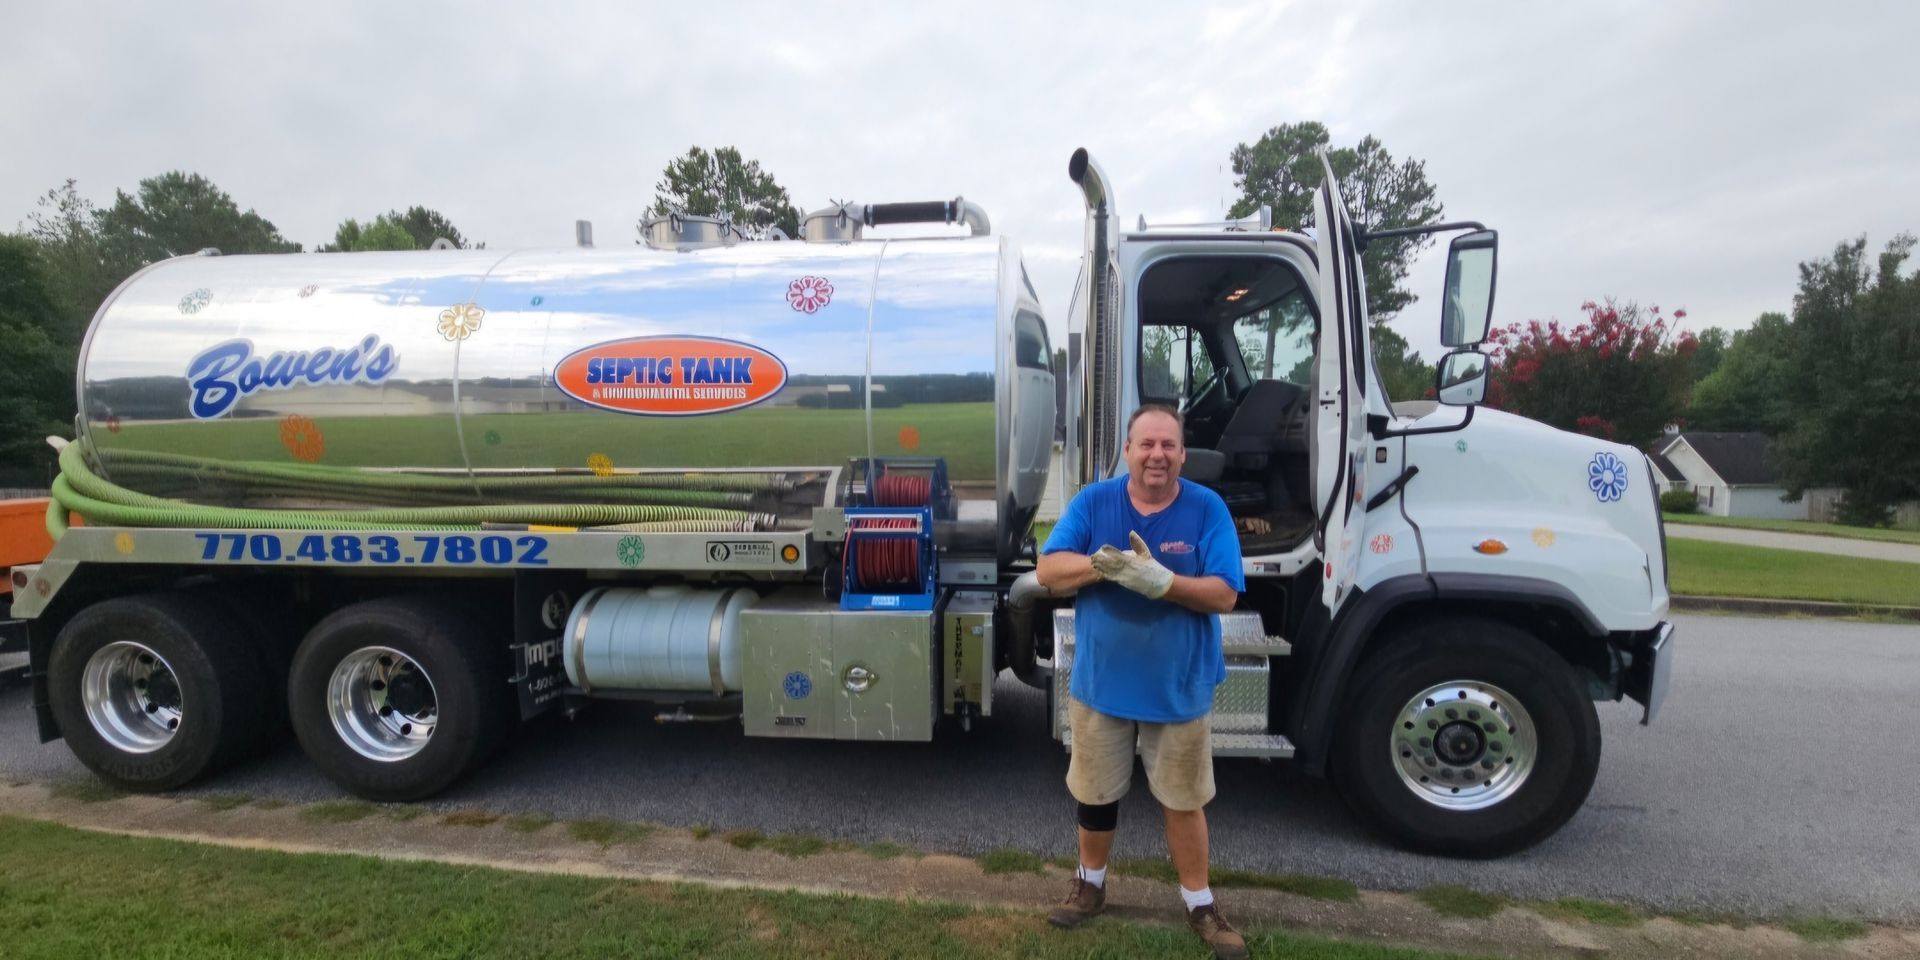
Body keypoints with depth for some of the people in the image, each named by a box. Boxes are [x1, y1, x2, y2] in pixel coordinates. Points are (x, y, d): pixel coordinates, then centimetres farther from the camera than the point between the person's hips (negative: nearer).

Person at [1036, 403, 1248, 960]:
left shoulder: (1208, 509, -10)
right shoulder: (1093, 501, -6)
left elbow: (1225, 594, -14)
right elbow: (1048, 571, -11)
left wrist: (1163, 581, -31)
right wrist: (1098, 564, -31)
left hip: (1180, 687, -1)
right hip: (1101, 681, 1)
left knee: (1184, 800, 14)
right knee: (1095, 793, 17)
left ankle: (1199, 904, 34)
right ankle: (1091, 883, 41)